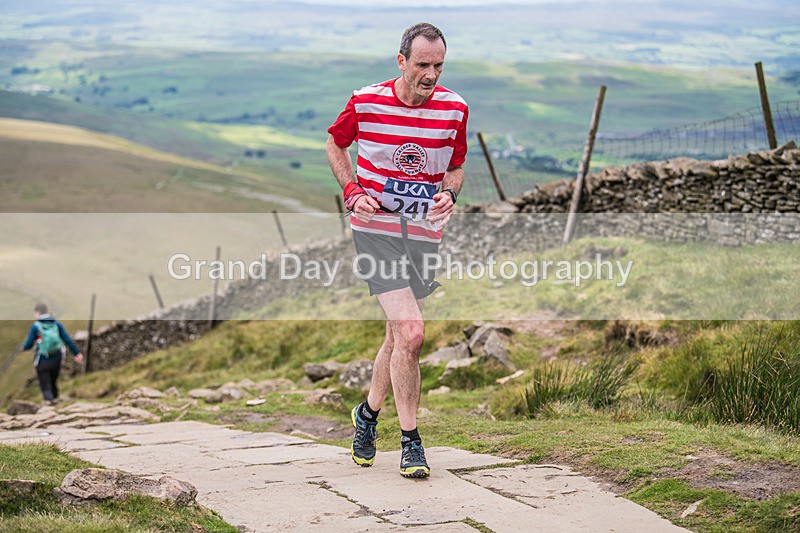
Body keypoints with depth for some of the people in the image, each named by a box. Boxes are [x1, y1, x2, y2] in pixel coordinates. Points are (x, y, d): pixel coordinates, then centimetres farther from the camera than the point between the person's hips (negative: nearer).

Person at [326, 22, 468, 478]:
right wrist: (352, 191, -2)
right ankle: (410, 440, -5)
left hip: (425, 232, 4)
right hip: (376, 227, -4)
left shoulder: (455, 108, -1)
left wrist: (448, 194, -7)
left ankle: (369, 412, 36)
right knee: (410, 332, -16)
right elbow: (335, 143, 12)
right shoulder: (366, 102, -7)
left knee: (400, 336, 11)